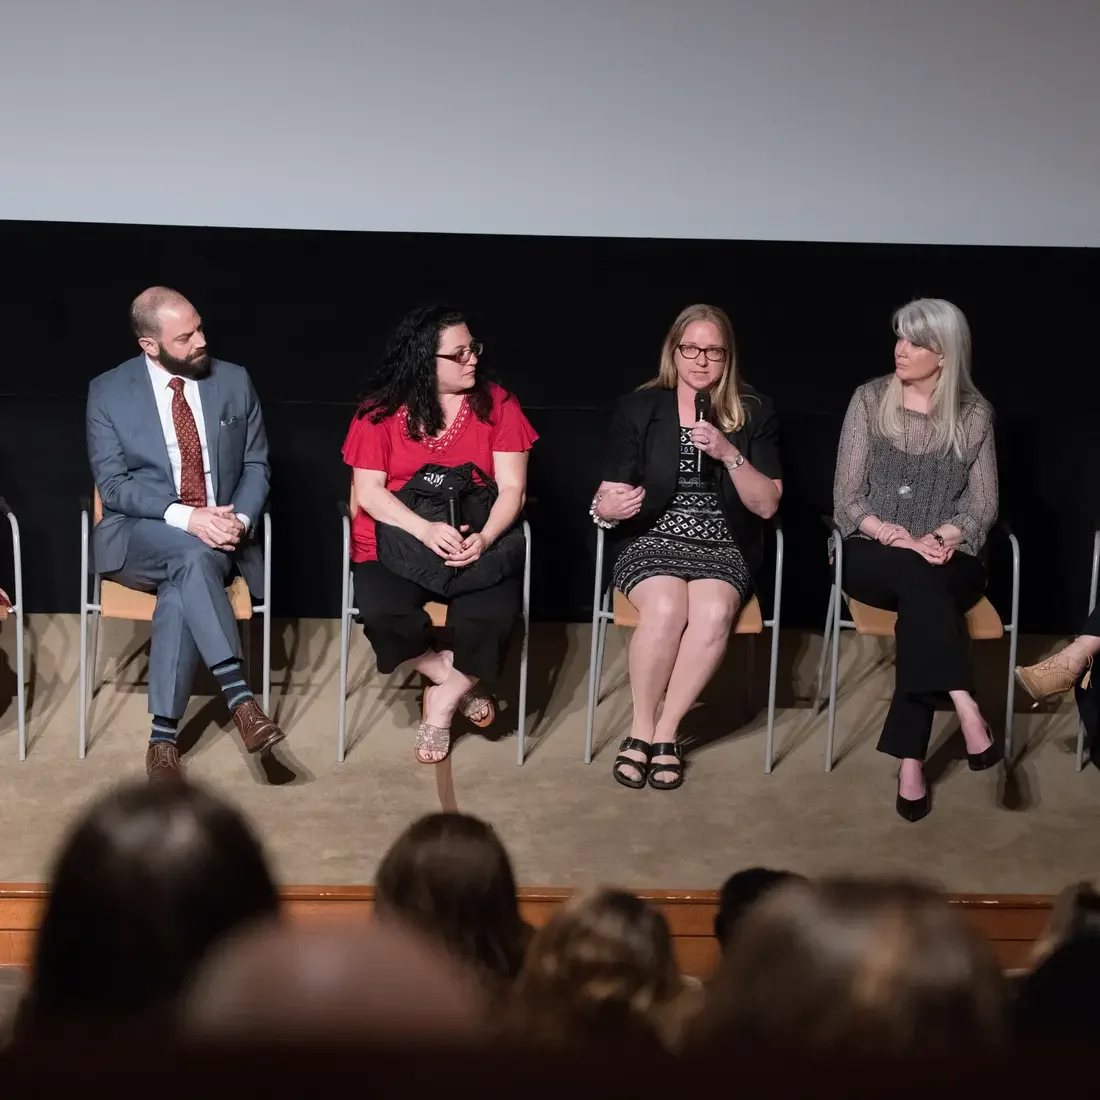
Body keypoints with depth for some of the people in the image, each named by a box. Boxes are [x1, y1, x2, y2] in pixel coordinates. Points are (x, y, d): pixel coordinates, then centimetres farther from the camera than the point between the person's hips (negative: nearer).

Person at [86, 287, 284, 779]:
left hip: (219, 533, 2)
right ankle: (239, 698, -39)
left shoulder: (234, 381, 4)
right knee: (192, 556, -37)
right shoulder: (108, 392, -2)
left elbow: (256, 466, 8)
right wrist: (184, 517, -23)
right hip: (139, 538, -1)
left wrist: (239, 519, -14)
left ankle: (164, 734, -27)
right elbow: (112, 484, -7)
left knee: (182, 586, -33)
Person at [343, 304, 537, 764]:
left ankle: (442, 703, -1)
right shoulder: (380, 410, -1)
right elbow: (367, 491, -6)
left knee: (495, 615, -30)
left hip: (475, 546, 1)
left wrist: (484, 538, -23)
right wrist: (425, 529, -23)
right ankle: (450, 677, 0)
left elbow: (511, 488, -2)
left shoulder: (497, 404, 2)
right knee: (383, 614, -32)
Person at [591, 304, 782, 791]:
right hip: (649, 539, -1)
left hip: (722, 545, 1)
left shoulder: (753, 412, 5)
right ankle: (642, 728, -13)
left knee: (713, 612, -32)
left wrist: (728, 453, -15)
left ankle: (666, 731, -15)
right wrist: (607, 507, -23)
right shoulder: (638, 408, 4)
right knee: (666, 607, -33)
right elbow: (608, 496, 2)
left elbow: (767, 505, 0)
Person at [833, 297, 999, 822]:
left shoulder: (974, 414, 3)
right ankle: (966, 710, -43)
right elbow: (846, 495, 0)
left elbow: (983, 504, 4)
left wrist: (942, 537, -16)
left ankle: (910, 762, -36)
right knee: (918, 576, -36)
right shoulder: (870, 400, 2)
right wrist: (893, 535, -17)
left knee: (920, 598, -35)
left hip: (948, 559, 0)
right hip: (875, 554, 0)